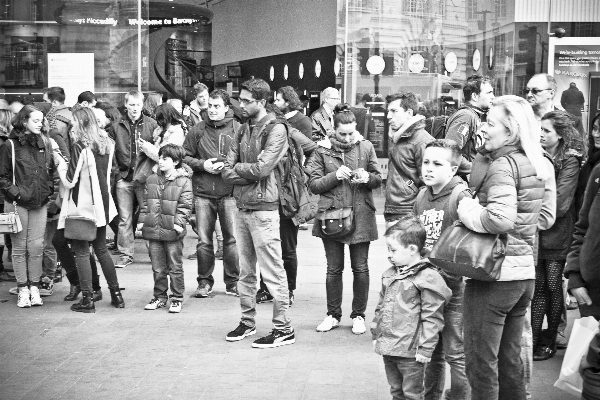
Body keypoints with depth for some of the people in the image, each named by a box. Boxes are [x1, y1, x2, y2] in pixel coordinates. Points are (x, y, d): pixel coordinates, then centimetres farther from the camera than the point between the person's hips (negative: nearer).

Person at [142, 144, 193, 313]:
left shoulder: (183, 181, -4)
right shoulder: (152, 180, 11)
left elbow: (185, 206, -6)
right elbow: (147, 203, 17)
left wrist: (179, 223, -16)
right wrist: (144, 221, 9)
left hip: (172, 232, -5)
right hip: (154, 231, 5)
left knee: (175, 268, 3)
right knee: (157, 268, 12)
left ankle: (177, 299, 13)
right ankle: (160, 297, 24)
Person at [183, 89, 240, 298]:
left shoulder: (238, 129, 0)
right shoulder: (198, 130, 8)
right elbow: (185, 156, 10)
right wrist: (202, 165, -6)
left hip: (229, 193, -2)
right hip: (203, 193, 2)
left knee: (232, 239, 1)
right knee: (203, 241, 5)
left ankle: (232, 282, 13)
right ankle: (205, 281, 17)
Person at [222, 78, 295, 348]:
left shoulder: (276, 130, -9)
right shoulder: (243, 131, 12)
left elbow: (262, 168, -20)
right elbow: (227, 172, 6)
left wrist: (238, 168, -4)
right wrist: (249, 174, -10)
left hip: (263, 208, -7)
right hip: (241, 207, 7)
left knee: (272, 272, -3)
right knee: (245, 271, 15)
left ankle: (283, 329, 4)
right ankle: (247, 322, 27)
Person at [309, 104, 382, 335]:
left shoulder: (366, 147, 1)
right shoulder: (323, 150, -2)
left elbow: (378, 179, 7)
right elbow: (313, 184, -3)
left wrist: (367, 177, -15)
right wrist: (335, 176, -17)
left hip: (360, 216, 0)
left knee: (360, 268, 6)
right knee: (334, 269, 9)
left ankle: (358, 315, 20)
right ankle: (333, 315, 23)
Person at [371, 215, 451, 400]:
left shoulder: (427, 278, -16)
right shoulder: (389, 275, 8)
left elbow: (431, 317, -16)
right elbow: (381, 307, 19)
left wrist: (425, 348, -16)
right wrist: (376, 334, 18)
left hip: (410, 351, -8)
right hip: (388, 349, 8)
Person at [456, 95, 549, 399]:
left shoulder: (502, 165, -16)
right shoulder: (533, 165, 9)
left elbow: (500, 218, -30)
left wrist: (466, 211, -13)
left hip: (493, 276, -8)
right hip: (524, 274, 8)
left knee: (481, 362, 3)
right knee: (509, 359, 20)